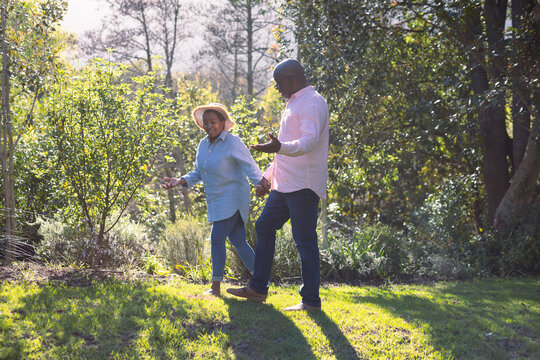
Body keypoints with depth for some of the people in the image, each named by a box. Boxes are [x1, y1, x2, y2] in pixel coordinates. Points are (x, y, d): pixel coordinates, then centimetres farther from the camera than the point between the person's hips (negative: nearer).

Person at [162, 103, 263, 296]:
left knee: (217, 238, -13)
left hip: (232, 199, -7)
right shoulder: (203, 145, 10)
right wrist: (180, 181, 1)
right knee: (238, 241, 8)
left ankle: (216, 287, -6)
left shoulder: (233, 143, -13)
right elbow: (198, 174, 17)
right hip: (216, 201, 7)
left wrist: (261, 183, -35)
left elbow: (250, 167, -18)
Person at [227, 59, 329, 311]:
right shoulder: (293, 104, 22)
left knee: (305, 240, -7)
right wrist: (267, 177, 27)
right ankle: (258, 288, 21)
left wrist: (279, 147, -44)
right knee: (264, 227, 13)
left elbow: (309, 141, -27)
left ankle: (311, 301, -1)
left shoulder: (313, 103, -11)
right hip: (284, 185, 10)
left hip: (303, 186, -10)